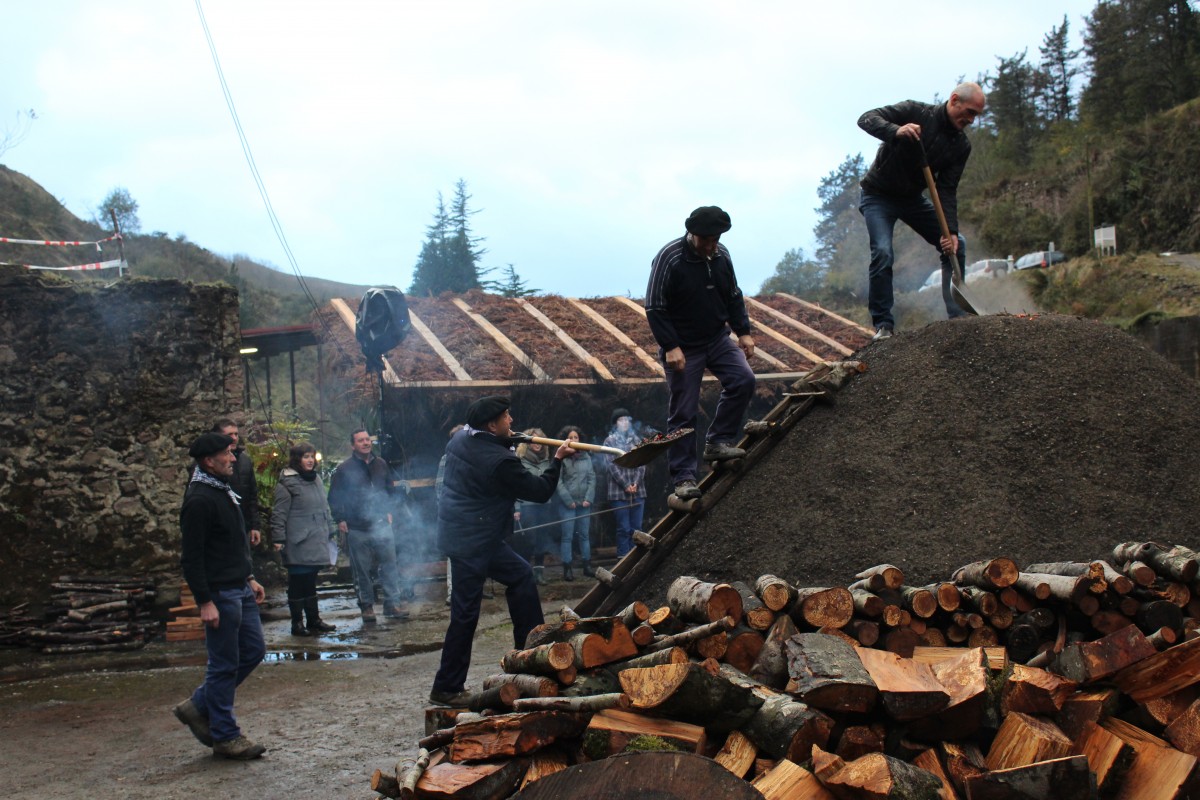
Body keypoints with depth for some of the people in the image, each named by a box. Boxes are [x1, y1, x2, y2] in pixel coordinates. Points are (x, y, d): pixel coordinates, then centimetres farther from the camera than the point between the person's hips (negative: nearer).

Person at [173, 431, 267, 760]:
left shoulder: (224, 492, 14)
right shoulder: (200, 500, -17)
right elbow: (191, 558, -19)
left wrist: (249, 578, 19)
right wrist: (205, 602, -21)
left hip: (240, 590, 10)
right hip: (220, 595, -10)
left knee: (253, 651, 14)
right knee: (224, 665, 0)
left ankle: (199, 706, 25)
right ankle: (225, 736, 12)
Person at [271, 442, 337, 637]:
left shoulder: (316, 479, 16)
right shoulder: (286, 483, -9)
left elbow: (324, 508, 23)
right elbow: (279, 514, -12)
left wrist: (330, 531, 21)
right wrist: (278, 539, -16)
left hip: (316, 543, 8)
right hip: (298, 544, -8)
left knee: (310, 582, 15)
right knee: (298, 584, -1)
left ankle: (314, 620, 21)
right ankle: (297, 623, 6)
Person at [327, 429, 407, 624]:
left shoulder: (381, 465, 10)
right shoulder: (344, 469, -2)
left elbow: (389, 489, 23)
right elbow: (334, 497, 2)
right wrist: (340, 520, -3)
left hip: (381, 525, 3)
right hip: (356, 528, -3)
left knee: (389, 564, 1)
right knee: (362, 571, 2)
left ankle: (392, 604, 7)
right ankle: (366, 606, 11)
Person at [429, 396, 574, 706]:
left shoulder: (460, 439, 2)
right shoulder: (499, 461, -22)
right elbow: (540, 491, -13)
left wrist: (510, 441, 12)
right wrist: (557, 459, 1)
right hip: (472, 541, -10)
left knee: (521, 574, 19)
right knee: (465, 614, -2)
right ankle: (447, 688, 7)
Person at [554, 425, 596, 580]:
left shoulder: (585, 457, 8)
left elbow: (592, 478, 8)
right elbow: (558, 481, -10)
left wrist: (589, 498, -3)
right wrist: (568, 500, -13)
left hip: (584, 503, 4)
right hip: (567, 503, -4)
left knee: (584, 535, 11)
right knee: (567, 536, -1)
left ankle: (587, 566, 19)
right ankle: (567, 568, 4)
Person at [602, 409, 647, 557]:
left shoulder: (636, 440, 13)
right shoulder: (610, 441, 2)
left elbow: (641, 463, 7)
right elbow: (612, 465, -5)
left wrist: (636, 483, -7)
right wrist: (626, 485, -11)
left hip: (638, 491, 3)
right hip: (619, 492, -3)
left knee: (636, 528, 4)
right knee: (624, 528, -4)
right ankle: (623, 557, 1)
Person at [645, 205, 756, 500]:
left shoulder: (721, 255, 1)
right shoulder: (669, 257, -18)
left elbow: (734, 297, 14)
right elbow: (655, 308, -17)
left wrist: (743, 331, 5)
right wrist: (670, 347, -22)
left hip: (718, 340, 6)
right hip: (683, 348, -5)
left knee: (743, 379, -15)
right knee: (683, 413, -3)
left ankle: (718, 441, 0)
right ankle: (684, 478, 6)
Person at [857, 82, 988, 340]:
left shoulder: (961, 145, -8)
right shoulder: (915, 112, -20)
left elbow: (947, 190, -11)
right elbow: (867, 119, -26)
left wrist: (950, 230, -24)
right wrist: (896, 131, -46)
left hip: (913, 199, 6)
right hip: (878, 196, -6)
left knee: (956, 244, -2)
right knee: (883, 253, -23)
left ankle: (958, 317, 7)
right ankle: (883, 325, -11)